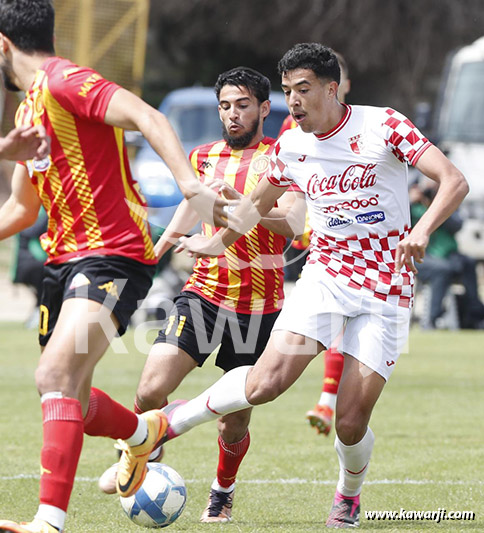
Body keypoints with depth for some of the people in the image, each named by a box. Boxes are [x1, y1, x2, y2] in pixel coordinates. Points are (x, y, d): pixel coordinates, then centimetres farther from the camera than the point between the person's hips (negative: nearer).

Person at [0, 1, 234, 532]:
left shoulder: (64, 82, -12)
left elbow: (148, 118, -26)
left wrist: (191, 187, -39)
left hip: (110, 256, -10)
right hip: (63, 258, 10)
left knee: (55, 376, -26)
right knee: (68, 402, 17)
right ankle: (144, 432, 48)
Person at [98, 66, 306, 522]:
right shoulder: (205, 156, 11)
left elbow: (293, 222, -21)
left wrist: (239, 200, -35)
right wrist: (157, 248, 29)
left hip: (258, 304, -3)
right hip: (204, 292, 3)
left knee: (235, 420, 3)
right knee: (151, 391, -15)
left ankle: (222, 494, 31)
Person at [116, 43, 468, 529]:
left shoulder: (382, 125, -9)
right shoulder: (290, 147, 3)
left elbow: (454, 182, -13)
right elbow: (261, 201, 24)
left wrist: (422, 230, -30)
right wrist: (216, 242, 32)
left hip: (385, 291, -2)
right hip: (325, 274, 2)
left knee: (351, 421, -8)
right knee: (266, 382, -21)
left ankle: (349, 493, 25)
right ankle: (171, 423, -1)